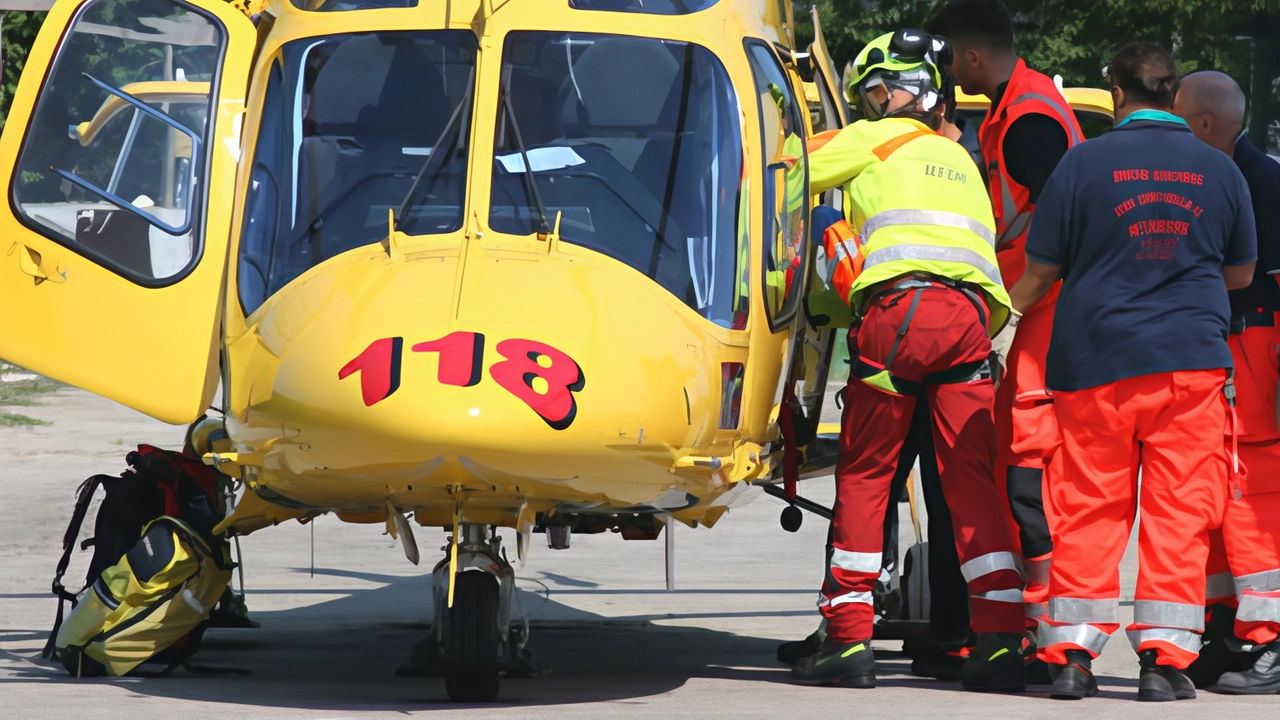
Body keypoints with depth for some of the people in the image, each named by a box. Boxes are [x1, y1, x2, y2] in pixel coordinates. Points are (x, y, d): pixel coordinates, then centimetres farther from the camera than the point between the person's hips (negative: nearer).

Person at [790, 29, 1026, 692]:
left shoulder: (874, 141, 15)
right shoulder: (958, 158, 33)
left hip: (900, 306, -5)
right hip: (972, 313, 5)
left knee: (863, 473, 3)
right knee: (972, 478, 2)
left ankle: (849, 637, 0)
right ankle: (1000, 642, -8)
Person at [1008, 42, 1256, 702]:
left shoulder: (1085, 161, -2)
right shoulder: (1218, 169, 5)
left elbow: (1041, 271, 3)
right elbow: (1240, 273, 17)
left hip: (1095, 363, 0)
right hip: (1192, 363, 1)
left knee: (1087, 512, 6)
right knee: (1179, 514, 3)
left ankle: (1073, 654, 3)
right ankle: (1164, 658, -1)